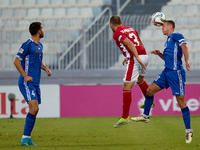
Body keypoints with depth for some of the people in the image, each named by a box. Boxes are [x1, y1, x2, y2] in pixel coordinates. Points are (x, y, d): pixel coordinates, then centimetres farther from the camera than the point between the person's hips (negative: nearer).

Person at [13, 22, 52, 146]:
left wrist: (46, 69, 11)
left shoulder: (40, 46, 15)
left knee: (35, 110, 6)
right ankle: (25, 137, -14)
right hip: (26, 83, -9)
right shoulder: (27, 45, -11)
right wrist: (25, 76, -18)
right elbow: (16, 61, -11)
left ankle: (27, 137, 14)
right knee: (34, 107, -18)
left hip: (36, 83, 9)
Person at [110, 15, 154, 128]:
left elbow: (130, 44, -18)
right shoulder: (131, 29, 21)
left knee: (127, 88, -6)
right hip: (144, 56, 8)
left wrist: (137, 58, -22)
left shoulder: (117, 33, -3)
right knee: (140, 79, 36)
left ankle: (125, 117, -9)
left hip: (134, 60, -8)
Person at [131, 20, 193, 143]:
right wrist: (159, 53, 16)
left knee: (181, 101, -8)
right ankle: (145, 116, 26)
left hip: (176, 73, -9)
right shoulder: (168, 40, 22)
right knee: (150, 90, 10)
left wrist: (187, 61, -36)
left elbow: (184, 46, -23)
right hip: (167, 72, 9)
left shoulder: (176, 36, -6)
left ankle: (188, 130, -3)